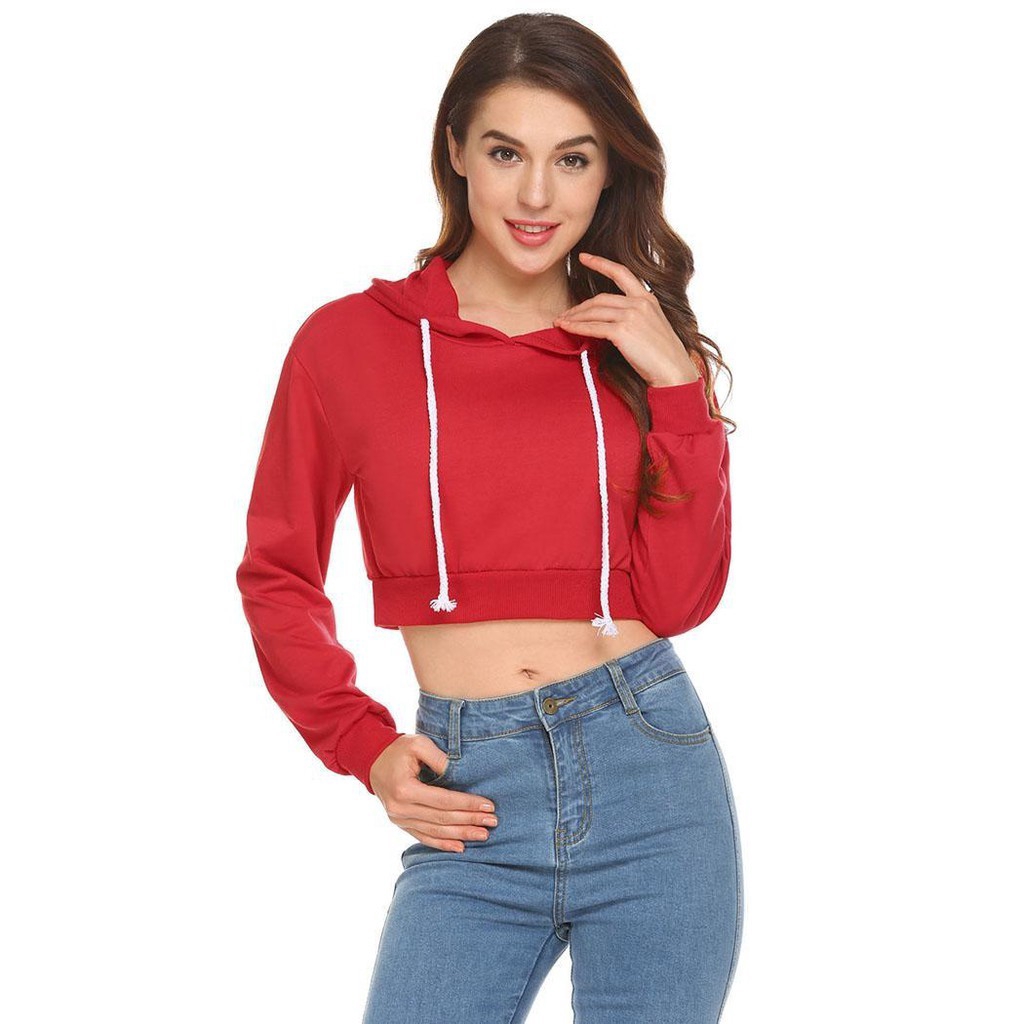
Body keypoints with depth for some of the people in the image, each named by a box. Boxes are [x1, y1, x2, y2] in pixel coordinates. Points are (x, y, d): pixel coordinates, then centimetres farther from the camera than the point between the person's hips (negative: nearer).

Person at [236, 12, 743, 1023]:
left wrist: (676, 389, -8)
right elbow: (277, 577, 9)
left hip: (654, 771, 2)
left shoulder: (643, 348, 6)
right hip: (473, 802, -1)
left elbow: (680, 598, -2)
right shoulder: (348, 342, 1)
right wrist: (364, 746, -2)